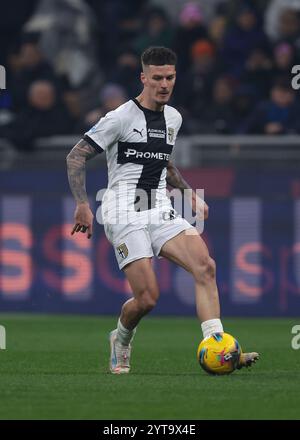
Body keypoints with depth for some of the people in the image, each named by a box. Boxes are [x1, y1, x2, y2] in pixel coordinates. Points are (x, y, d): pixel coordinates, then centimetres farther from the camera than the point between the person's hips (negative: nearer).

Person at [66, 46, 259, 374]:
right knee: (147, 297, -15)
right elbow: (75, 156, -5)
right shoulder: (122, 117, -7)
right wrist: (82, 204, -14)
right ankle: (121, 341, 19)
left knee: (204, 265, -19)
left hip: (160, 212, 6)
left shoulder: (173, 118, 14)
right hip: (125, 215, -6)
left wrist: (189, 194, 21)